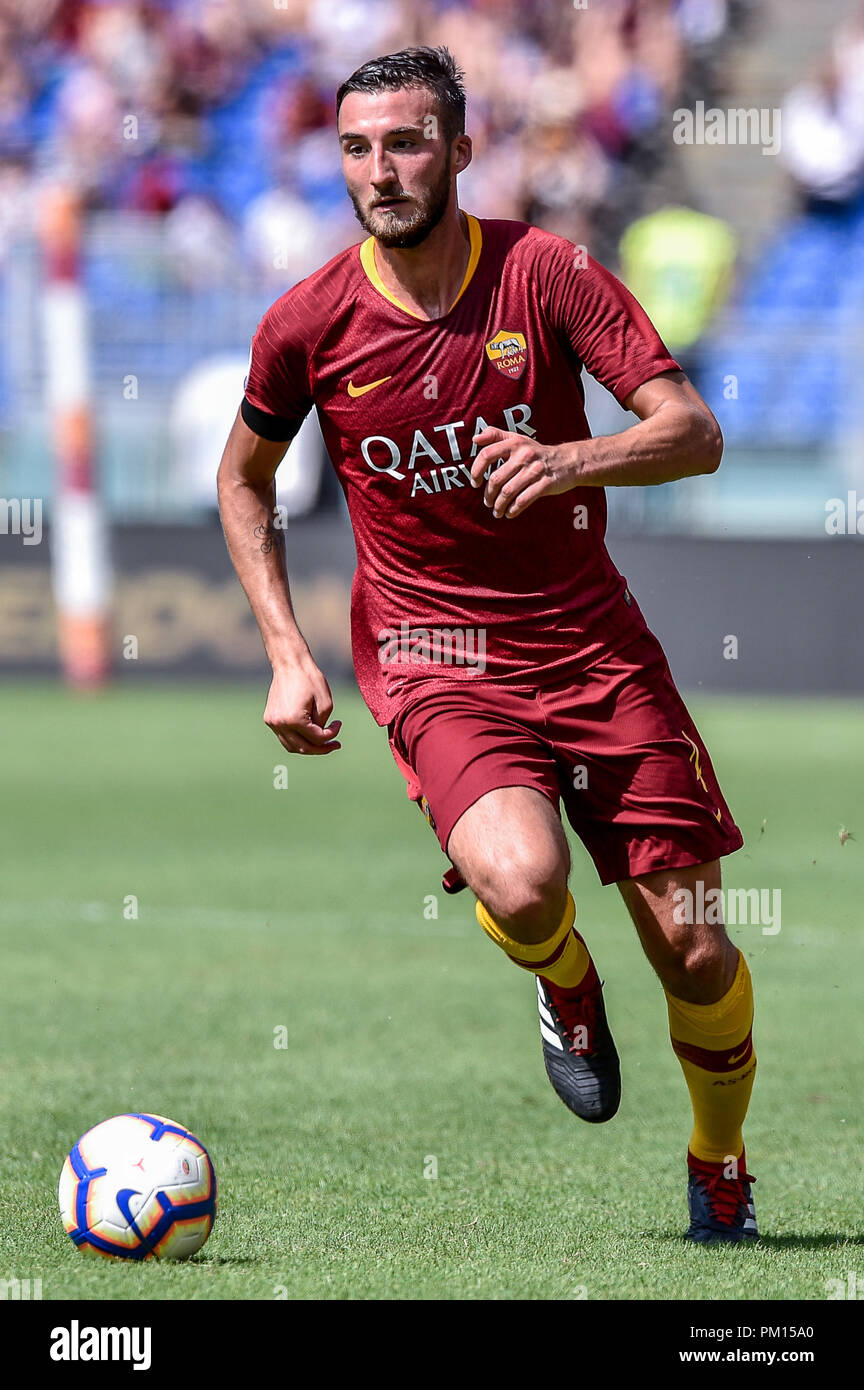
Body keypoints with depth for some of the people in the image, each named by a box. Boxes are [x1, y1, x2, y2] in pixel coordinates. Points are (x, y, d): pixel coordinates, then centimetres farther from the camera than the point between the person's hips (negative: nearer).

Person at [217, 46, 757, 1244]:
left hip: (591, 638, 1)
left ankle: (721, 1169, 26)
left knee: (693, 949, -2)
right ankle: (567, 991, 6)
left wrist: (572, 460, -31)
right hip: (432, 652, -1)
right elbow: (244, 479, 13)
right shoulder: (310, 322, -5)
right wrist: (287, 654, 3)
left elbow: (694, 432, -11)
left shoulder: (545, 273, -8)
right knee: (522, 884, -31)